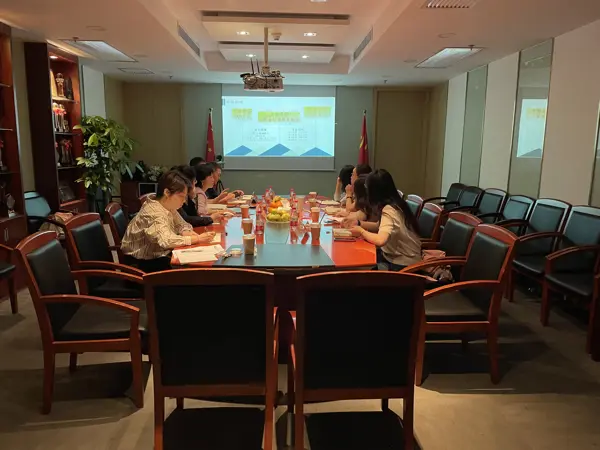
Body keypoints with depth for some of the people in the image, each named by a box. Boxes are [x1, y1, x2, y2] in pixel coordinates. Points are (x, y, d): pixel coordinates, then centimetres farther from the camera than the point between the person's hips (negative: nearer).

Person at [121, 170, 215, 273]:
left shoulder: (168, 206, 0)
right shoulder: (153, 213, -26)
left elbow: (182, 225, 9)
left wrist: (188, 233, -15)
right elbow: (166, 240, -39)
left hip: (159, 254, 8)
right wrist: (198, 239, -33)